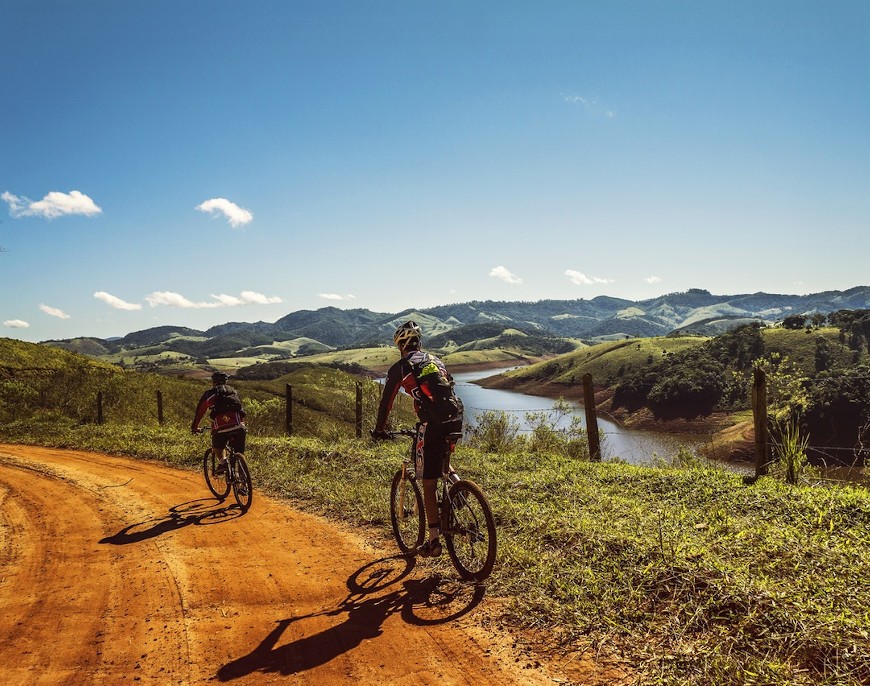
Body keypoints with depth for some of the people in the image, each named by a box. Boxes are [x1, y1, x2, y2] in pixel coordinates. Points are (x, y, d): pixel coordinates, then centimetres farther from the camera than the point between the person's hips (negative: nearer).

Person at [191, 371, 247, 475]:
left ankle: (222, 461, 0)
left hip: (220, 428, -2)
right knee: (239, 454, 15)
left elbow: (199, 411, 27)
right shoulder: (233, 391, 26)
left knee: (217, 447, 25)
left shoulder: (209, 394, 18)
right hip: (238, 426, 2)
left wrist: (194, 427, 41)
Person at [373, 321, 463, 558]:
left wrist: (379, 430, 26)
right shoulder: (436, 361, 23)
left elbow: (386, 402, 11)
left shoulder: (400, 368, 7)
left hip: (434, 425, -6)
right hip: (456, 421, 6)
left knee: (429, 485, 4)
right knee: (443, 463, 37)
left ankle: (434, 541, 6)